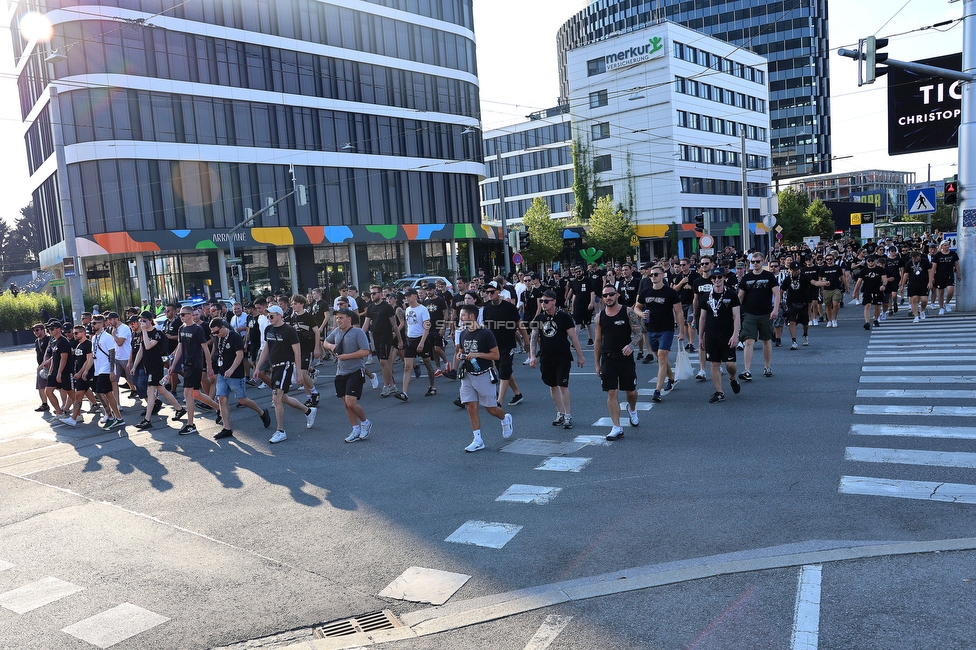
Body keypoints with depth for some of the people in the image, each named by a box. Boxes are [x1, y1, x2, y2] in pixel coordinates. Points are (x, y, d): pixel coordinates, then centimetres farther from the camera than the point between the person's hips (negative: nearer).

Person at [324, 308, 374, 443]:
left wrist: (346, 356, -17)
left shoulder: (358, 332, -9)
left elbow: (365, 352, -17)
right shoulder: (336, 331, 11)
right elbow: (325, 342, 27)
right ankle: (356, 430, 21)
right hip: (341, 373, 7)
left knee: (351, 403, -16)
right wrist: (331, 346, 4)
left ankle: (365, 422, 10)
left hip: (355, 371, -7)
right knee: (346, 404, 9)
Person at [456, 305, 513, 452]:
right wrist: (459, 356, -1)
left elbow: (496, 355, -13)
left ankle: (506, 419, 35)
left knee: (491, 408, 2)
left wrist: (477, 354, -22)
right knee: (471, 406, -1)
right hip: (468, 375, 6)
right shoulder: (463, 334, 8)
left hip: (484, 375, -5)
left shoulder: (486, 334, -13)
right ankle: (477, 440, 5)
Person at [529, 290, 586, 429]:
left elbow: (573, 337, -4)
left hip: (563, 357, -5)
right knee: (552, 386, 11)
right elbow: (533, 338, 6)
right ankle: (560, 414, 24)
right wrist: (532, 355, -5)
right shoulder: (539, 318, 5)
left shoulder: (564, 317, -7)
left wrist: (580, 356, -2)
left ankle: (568, 416, 1)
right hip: (546, 358, 5)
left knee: (563, 385, -9)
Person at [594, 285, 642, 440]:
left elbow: (639, 333, -8)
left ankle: (632, 410, 47)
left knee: (630, 391, 12)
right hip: (607, 358, 2)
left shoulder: (628, 312, -5)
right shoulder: (599, 316, 4)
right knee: (611, 393, -4)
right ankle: (617, 428, 1)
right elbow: (598, 341, 10)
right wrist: (597, 364, 9)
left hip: (626, 357, -1)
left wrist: (631, 346, -29)